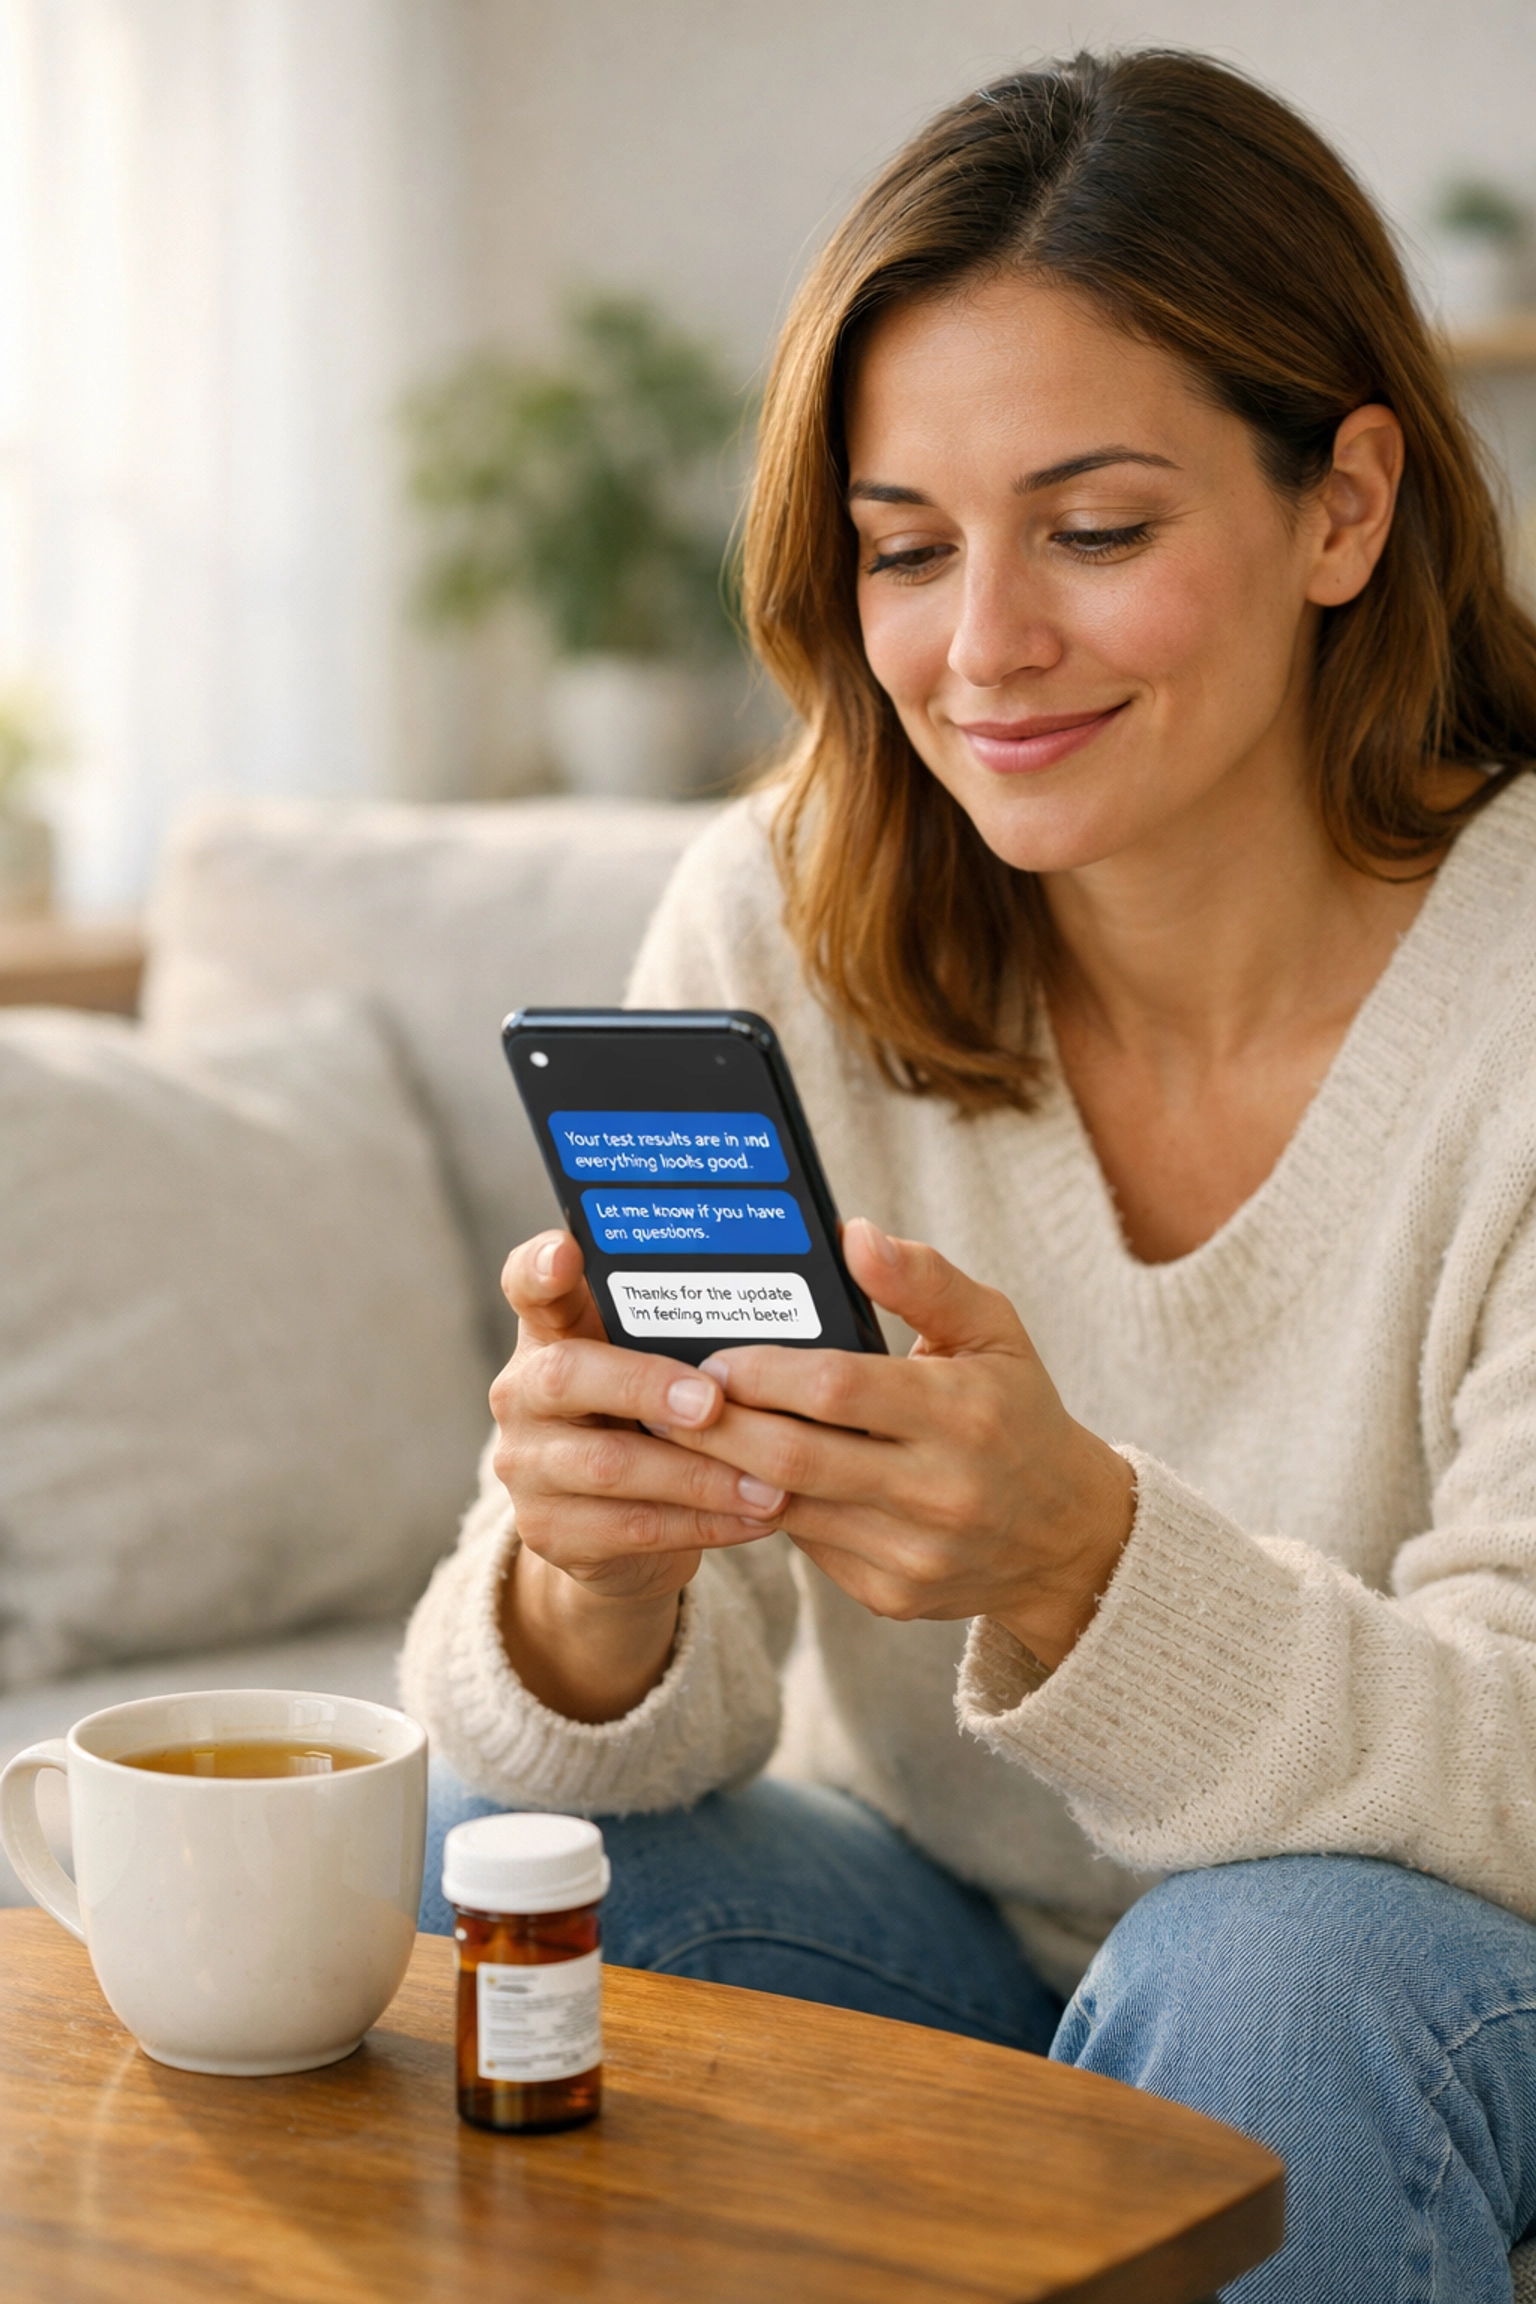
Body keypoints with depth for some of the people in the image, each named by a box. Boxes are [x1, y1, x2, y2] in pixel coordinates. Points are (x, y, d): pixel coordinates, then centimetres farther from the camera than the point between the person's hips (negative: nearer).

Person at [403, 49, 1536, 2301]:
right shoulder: (780, 925, -10)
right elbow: (656, 1719, -12)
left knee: (1283, 1967, -33)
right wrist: (590, 1581, -37)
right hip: (937, 1922, 2)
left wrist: (1078, 1557, -42)